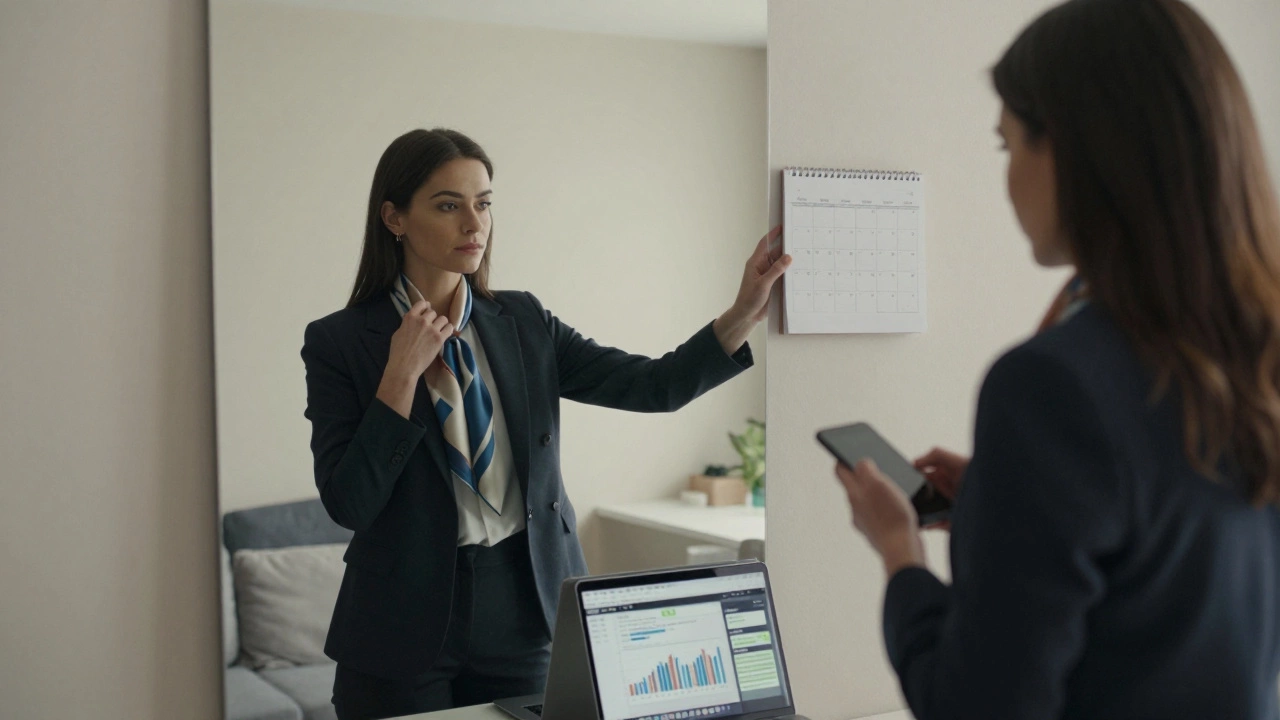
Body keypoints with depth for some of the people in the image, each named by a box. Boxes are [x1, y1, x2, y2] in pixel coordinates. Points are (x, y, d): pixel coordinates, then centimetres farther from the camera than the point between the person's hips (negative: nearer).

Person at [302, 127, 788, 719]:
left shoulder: (523, 324, 4)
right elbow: (347, 503, -13)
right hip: (407, 624, -3)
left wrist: (743, 314, -19)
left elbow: (655, 386, -5)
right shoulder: (340, 342, -6)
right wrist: (403, 373, -18)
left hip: (525, 608, 3)